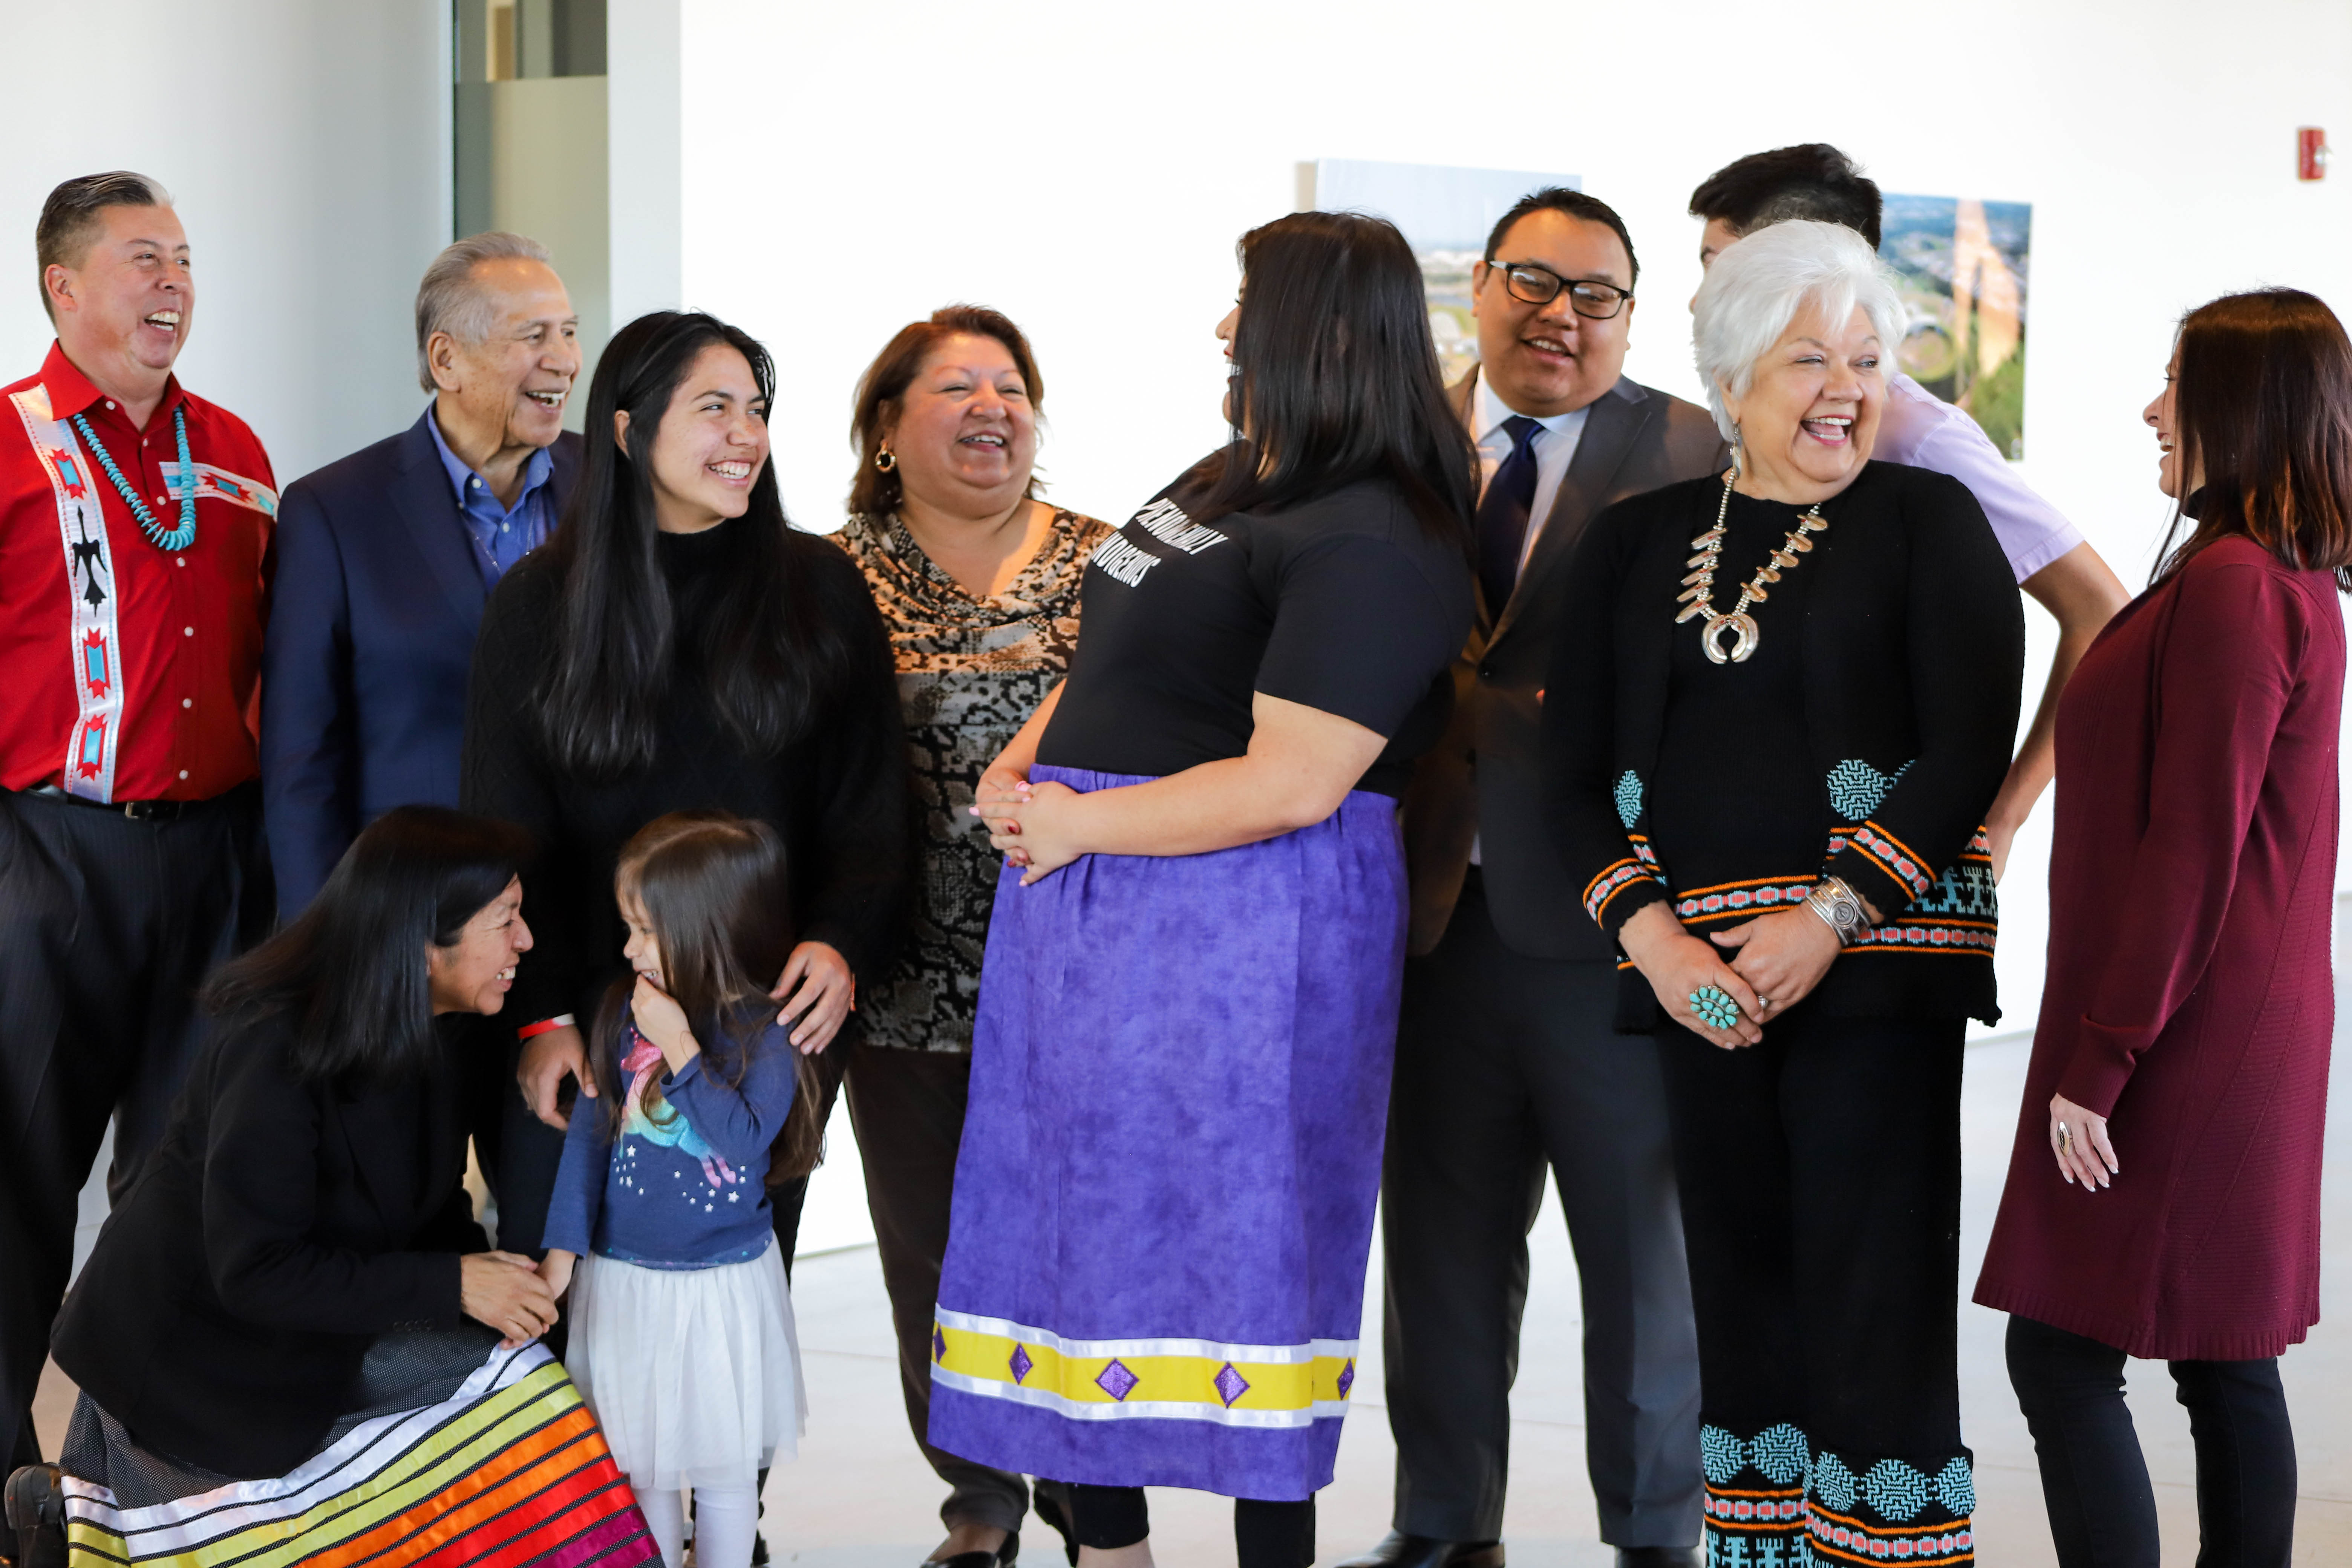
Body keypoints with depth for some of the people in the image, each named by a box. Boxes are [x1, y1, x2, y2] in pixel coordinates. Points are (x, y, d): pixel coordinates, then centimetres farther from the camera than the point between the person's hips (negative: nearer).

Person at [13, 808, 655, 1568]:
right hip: (191, 1344, -8)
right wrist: (450, 1286, -27)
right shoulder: (275, 1053, -29)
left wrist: (477, 1264, -12)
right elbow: (257, 1273, -28)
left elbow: (431, 1203, 10)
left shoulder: (429, 1037, -2)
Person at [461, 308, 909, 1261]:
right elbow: (503, 833, 4)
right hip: (588, 1020, 0)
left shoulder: (821, 591, 5)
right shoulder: (538, 603, 4)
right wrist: (539, 1014, -6)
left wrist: (841, 943, -14)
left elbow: (871, 804, 4)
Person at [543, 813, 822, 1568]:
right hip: (623, 1277, 3)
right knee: (640, 1460, 13)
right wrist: (564, 1243, -3)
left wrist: (680, 1049, -25)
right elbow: (590, 1129, 0)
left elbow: (745, 1138, -23)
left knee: (725, 1467, 11)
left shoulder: (763, 1031, -14)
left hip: (723, 1283, -3)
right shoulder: (625, 1010, -5)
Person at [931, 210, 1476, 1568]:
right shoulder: (1223, 483, 14)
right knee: (1083, 1226, 13)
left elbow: (1288, 787, -23)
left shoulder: (1367, 542, -16)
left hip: (1245, 933, -10)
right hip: (1095, 916, 10)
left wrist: (1080, 823, -16)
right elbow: (1113, 666, 23)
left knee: (1240, 1249, -2)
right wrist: (1021, 766, 4)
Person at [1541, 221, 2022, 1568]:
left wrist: (1830, 922, -14)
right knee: (1743, 1287, 7)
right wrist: (1658, 941, -6)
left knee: (1873, 1295, -6)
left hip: (1876, 959, -4)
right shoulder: (1637, 544, 13)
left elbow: (1970, 747, -5)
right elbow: (1581, 773, 9)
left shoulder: (1928, 520, 4)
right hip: (1698, 969, 4)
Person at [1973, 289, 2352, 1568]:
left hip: (2186, 1032, -10)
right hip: (2249, 1029, 10)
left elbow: (2190, 850, -21)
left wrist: (2099, 1056, -18)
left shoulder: (2230, 587, -17)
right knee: (2224, 1363, 13)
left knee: (2060, 1352, -6)